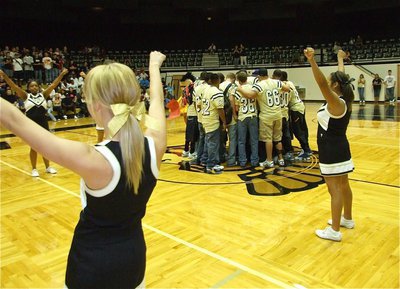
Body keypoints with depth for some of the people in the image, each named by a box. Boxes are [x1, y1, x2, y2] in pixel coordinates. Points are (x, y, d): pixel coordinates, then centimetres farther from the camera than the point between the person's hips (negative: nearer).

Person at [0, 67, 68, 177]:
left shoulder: (43, 95, 3)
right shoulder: (26, 96, 0)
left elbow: (53, 85, -3)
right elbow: (14, 86, -9)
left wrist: (62, 74, -10)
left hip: (43, 124, 2)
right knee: (34, 148, 8)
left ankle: (48, 167, 26)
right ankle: (34, 169, 21)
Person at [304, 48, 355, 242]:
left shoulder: (336, 102, -20)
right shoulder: (343, 99, 5)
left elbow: (322, 83, -37)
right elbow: (341, 78, 22)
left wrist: (312, 61, -47)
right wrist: (340, 59, 37)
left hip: (331, 151, -10)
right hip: (340, 148, 10)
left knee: (335, 190, -4)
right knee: (343, 186, 21)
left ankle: (334, 231, 5)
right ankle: (347, 219, 37)